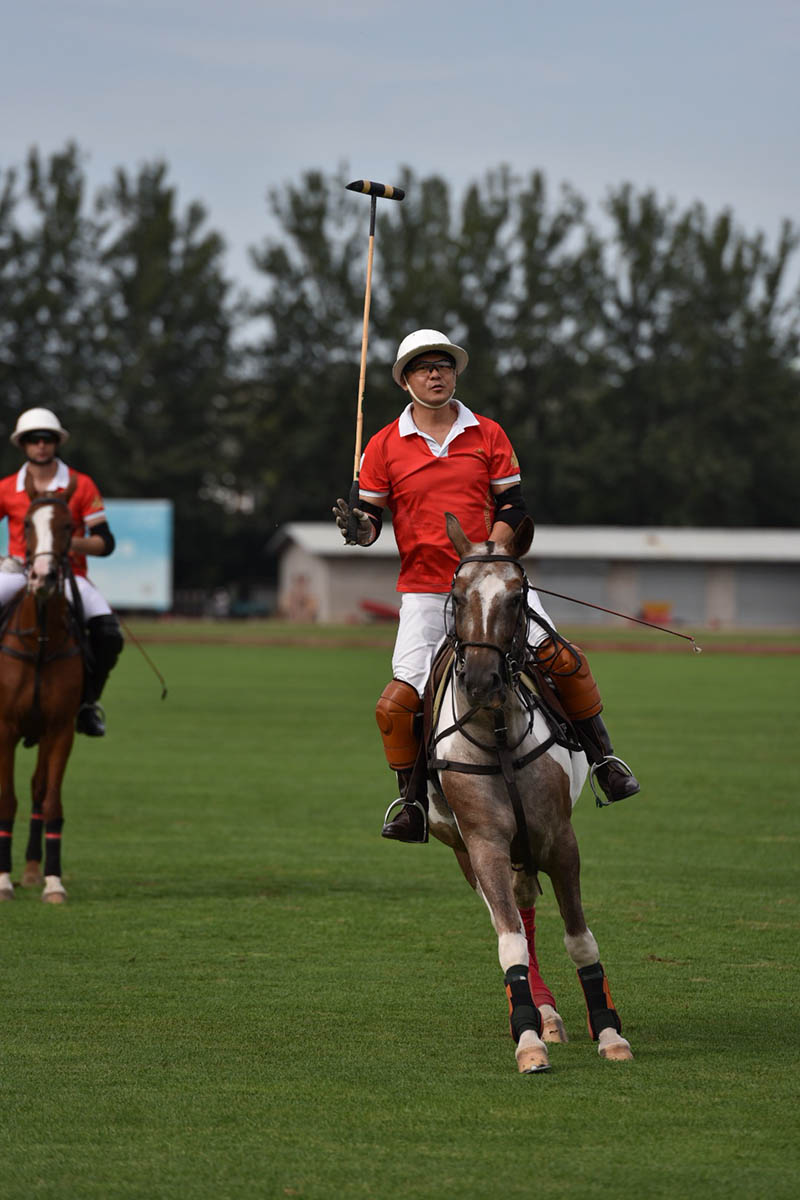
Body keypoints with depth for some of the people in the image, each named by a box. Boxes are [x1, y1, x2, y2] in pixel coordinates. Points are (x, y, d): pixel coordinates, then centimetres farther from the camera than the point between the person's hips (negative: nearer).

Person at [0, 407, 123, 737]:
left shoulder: (81, 486, 3)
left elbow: (104, 542, 1)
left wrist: (71, 543, -18)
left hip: (69, 573, -1)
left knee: (108, 633, -26)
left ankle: (87, 701, -4)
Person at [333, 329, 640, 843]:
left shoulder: (488, 435, 5)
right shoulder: (385, 446, 3)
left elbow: (512, 507, 5)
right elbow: (372, 519, 7)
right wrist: (359, 527, -17)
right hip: (425, 590, -1)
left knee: (563, 658, -16)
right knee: (398, 703, -13)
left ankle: (603, 756, 4)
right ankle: (412, 803, 8)